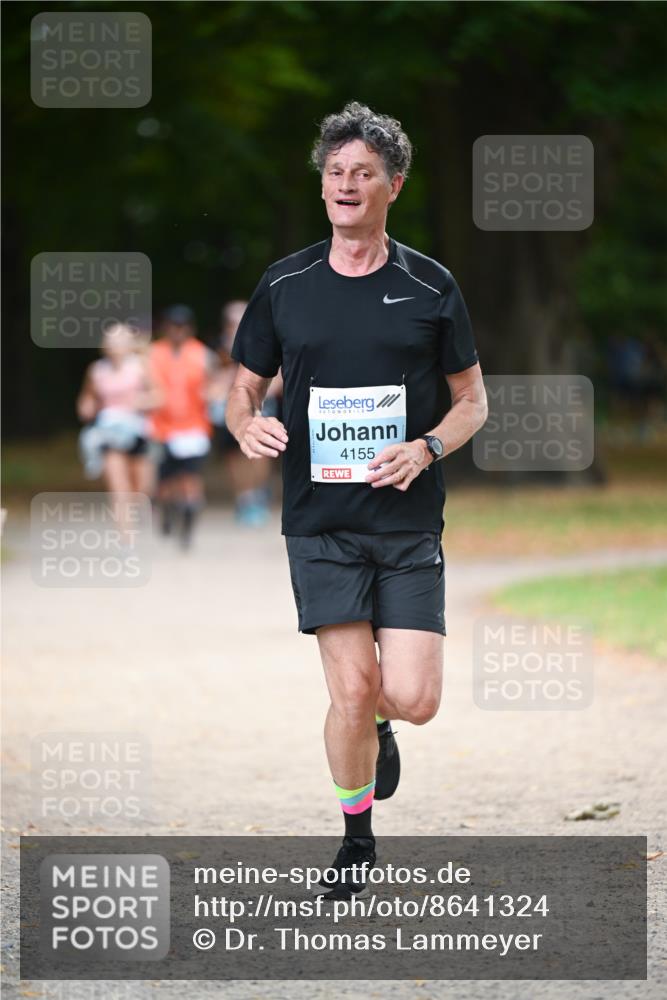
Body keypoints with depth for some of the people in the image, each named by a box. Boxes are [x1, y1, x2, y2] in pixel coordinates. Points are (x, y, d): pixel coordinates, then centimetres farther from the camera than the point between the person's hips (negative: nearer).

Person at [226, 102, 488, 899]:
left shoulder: (429, 287, 3)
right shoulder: (284, 286, 5)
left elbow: (472, 400, 9)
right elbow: (244, 388, 13)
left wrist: (427, 447, -11)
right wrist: (247, 424, -11)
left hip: (410, 522, 0)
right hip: (320, 523, 0)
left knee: (412, 699, -9)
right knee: (351, 691, -7)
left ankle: (380, 724, 29)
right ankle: (357, 844, 14)